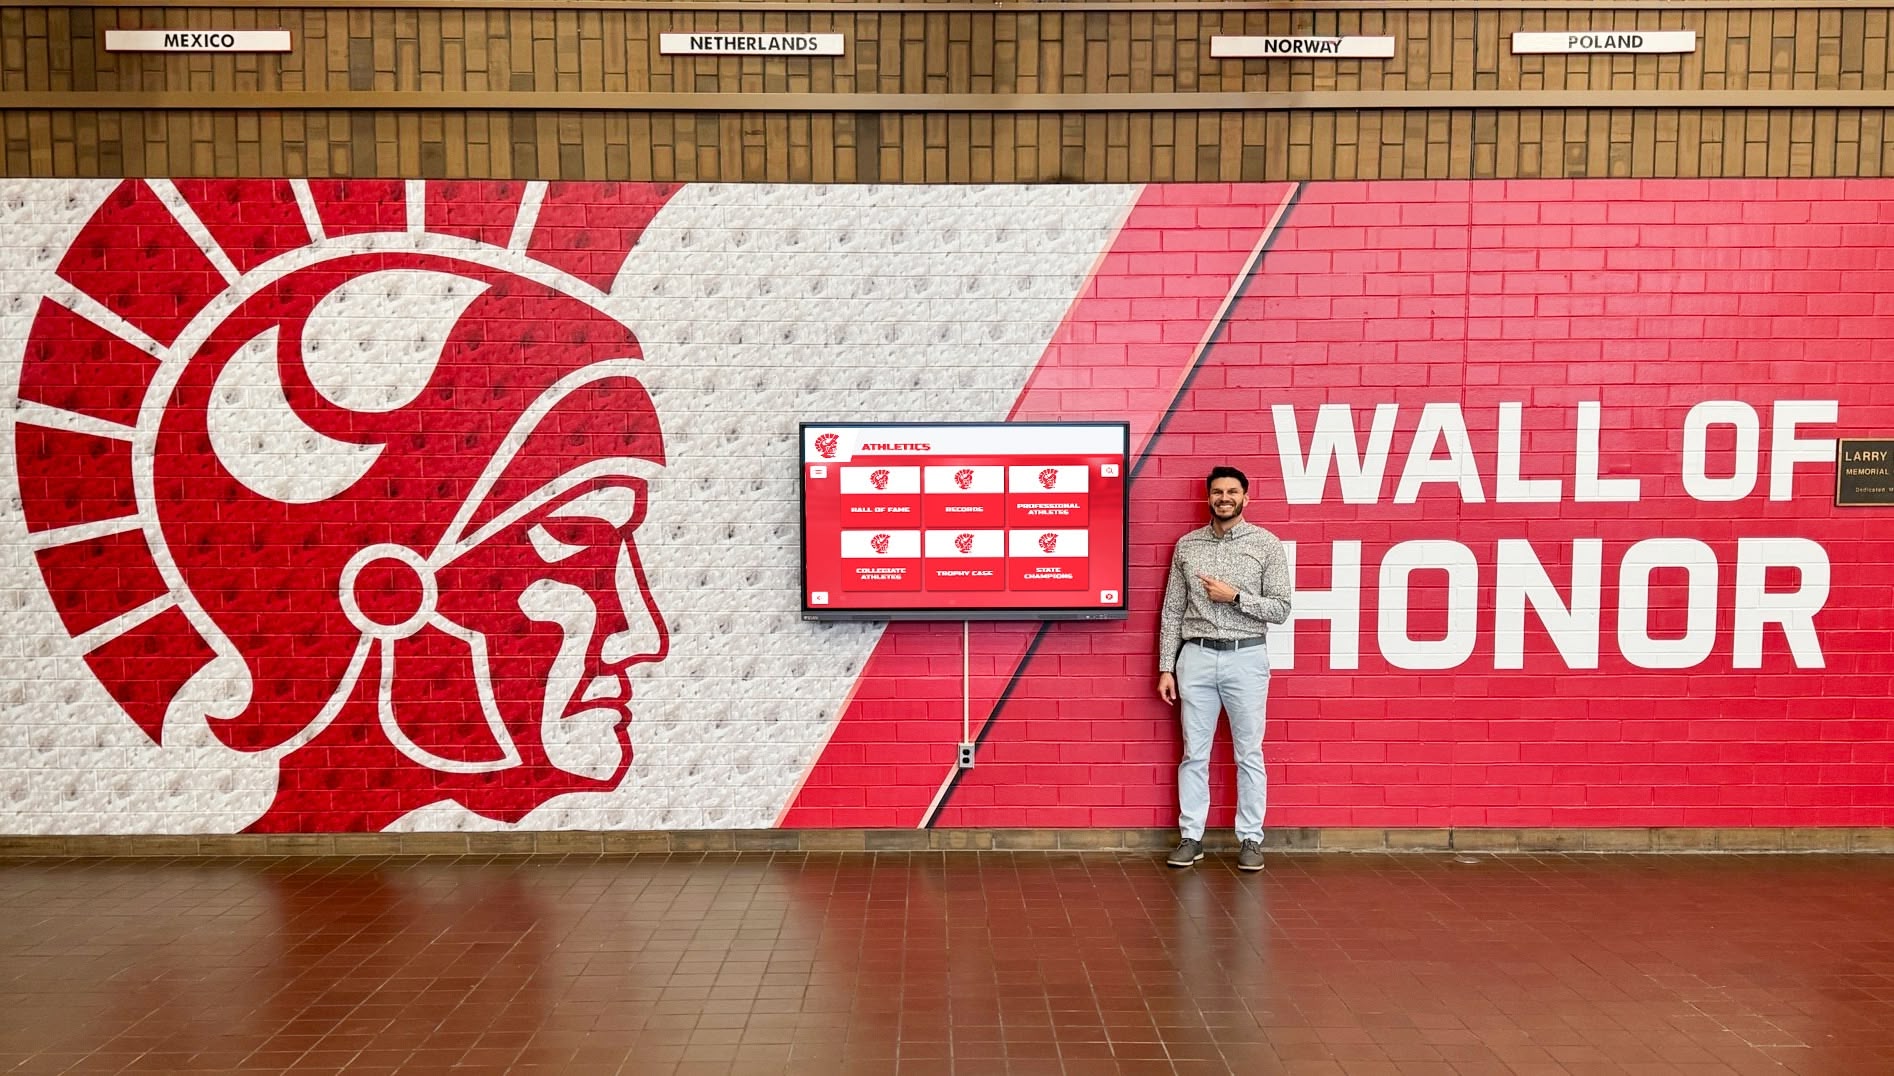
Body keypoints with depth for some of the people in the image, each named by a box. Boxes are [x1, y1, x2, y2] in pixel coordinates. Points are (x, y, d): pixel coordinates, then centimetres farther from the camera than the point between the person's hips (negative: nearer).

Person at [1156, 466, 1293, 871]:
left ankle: (1250, 839, 15)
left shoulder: (1266, 544, 0)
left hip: (1246, 657, -2)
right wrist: (1166, 667, 3)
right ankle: (1191, 837, 15)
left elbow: (1280, 609, -2)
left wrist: (1234, 596, -14)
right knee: (1194, 753, 7)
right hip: (1196, 657, 2)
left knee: (1249, 753, 5)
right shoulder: (1187, 545, 7)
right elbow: (1172, 611, 7)